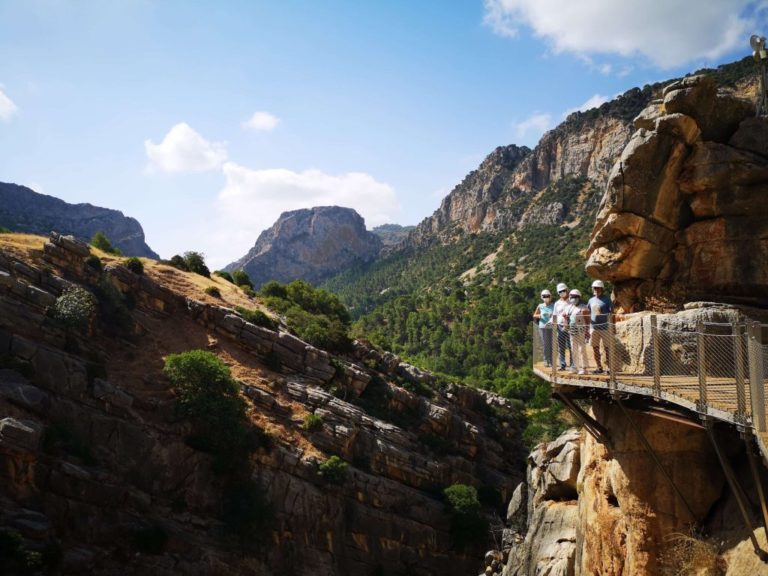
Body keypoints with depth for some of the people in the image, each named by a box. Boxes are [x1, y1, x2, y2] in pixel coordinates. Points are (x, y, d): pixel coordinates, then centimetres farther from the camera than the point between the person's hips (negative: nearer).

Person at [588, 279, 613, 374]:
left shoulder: (606, 299, -2)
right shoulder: (591, 300, 12)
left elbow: (611, 312, -4)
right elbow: (588, 314, 17)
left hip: (604, 327, -5)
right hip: (594, 327, 5)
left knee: (607, 347, -2)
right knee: (595, 348, 8)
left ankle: (609, 367, 1)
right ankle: (599, 367, 17)